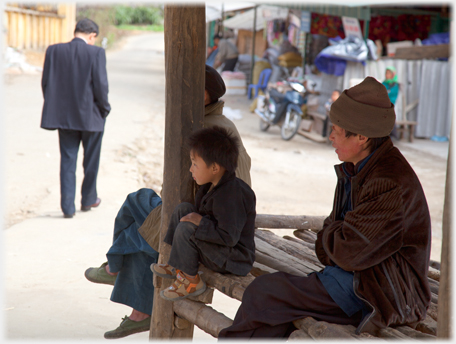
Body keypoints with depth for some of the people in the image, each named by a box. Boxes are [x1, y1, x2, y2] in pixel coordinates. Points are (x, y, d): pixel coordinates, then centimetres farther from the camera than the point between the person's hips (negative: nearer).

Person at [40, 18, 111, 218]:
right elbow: (101, 85, -14)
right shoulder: (96, 53, -13)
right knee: (91, 161, 16)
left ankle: (67, 206, 4)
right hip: (91, 116, -2)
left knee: (67, 161, 8)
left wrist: (55, 108, 12)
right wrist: (104, 108, 1)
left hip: (64, 117, 3)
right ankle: (88, 200, 30)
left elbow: (45, 83, 1)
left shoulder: (54, 51, -1)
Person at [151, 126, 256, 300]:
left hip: (231, 260, -10)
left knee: (186, 228, -25)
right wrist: (198, 218, 3)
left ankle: (190, 279, -7)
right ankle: (177, 266, 8)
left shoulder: (231, 196, -27)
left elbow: (229, 237, -31)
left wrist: (201, 222, -24)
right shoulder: (213, 187, 4)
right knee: (183, 209, 6)